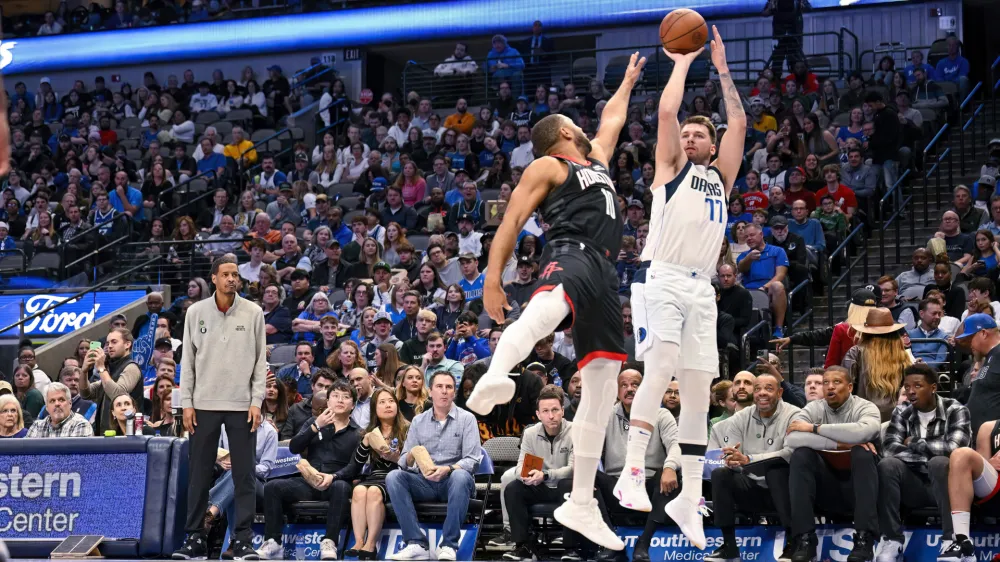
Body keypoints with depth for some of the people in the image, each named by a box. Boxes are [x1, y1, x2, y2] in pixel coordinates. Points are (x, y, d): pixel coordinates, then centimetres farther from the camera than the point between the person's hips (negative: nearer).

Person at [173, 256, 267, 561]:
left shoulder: (253, 313, 2)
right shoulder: (196, 312, 3)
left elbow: (261, 361, 2)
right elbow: (188, 360, 5)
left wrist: (257, 401, -5)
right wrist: (187, 403, 0)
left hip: (242, 406, -1)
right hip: (204, 404, 1)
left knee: (244, 475, -1)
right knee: (200, 475, 4)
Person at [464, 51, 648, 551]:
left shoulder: (597, 158, 33)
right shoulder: (547, 166, 9)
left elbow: (612, 120, 54)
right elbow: (511, 221, -1)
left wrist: (629, 79, 64)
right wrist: (492, 279, -13)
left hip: (602, 271, 8)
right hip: (570, 257, -8)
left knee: (603, 382, 1)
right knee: (550, 304, -44)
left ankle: (581, 504, 3)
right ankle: (493, 378, -76)